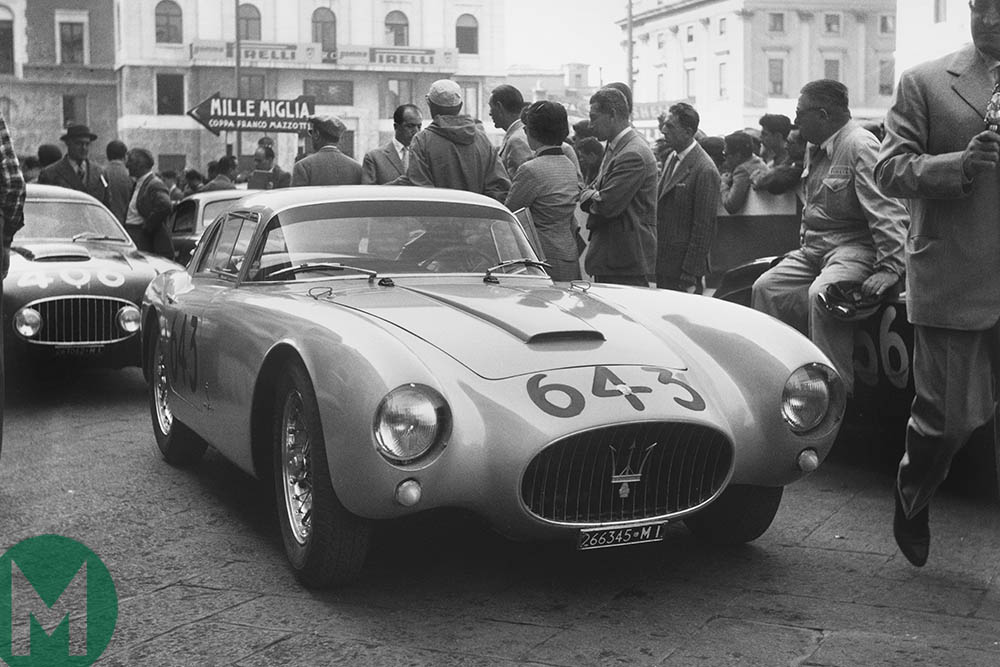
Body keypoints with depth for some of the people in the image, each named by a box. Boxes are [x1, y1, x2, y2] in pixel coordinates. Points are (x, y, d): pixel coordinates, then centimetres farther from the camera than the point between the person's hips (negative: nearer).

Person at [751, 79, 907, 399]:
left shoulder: (861, 145, -13)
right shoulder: (816, 149, 17)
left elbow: (888, 212, -21)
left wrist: (890, 267, -29)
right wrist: (801, 246, 21)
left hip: (854, 248, -9)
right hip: (813, 249, 9)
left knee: (821, 294, -34)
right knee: (765, 287, -6)